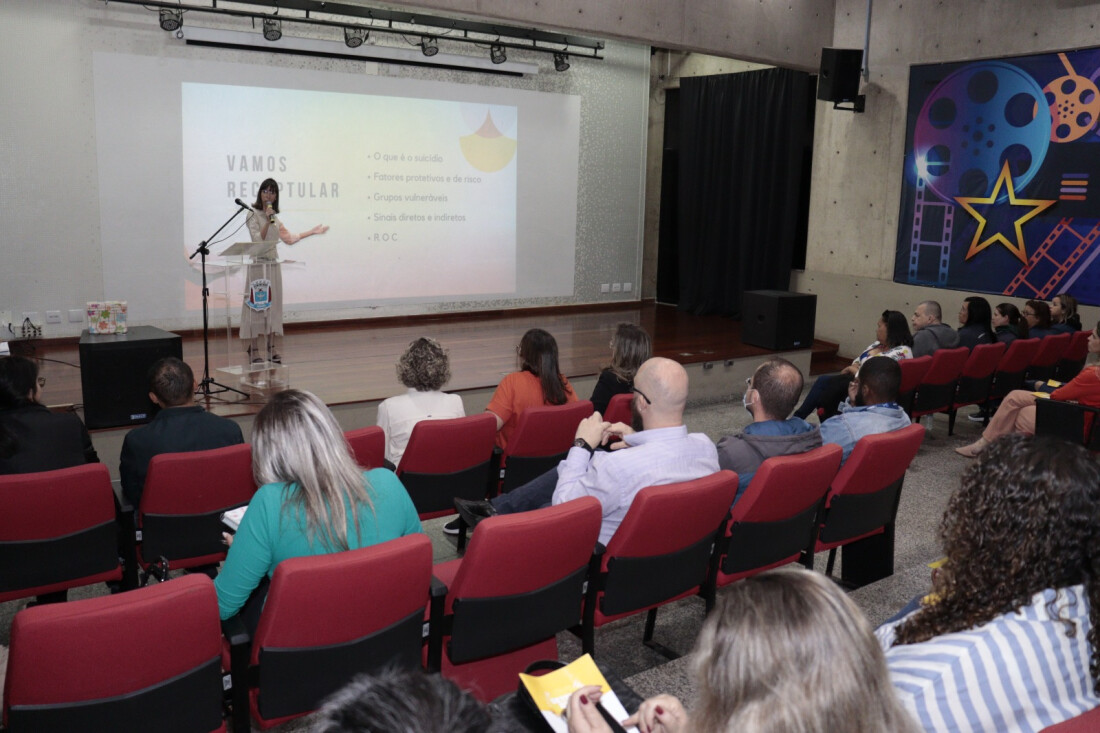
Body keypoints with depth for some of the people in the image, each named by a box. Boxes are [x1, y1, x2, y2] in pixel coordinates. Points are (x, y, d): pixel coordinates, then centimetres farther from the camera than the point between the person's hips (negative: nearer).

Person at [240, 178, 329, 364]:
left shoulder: (274, 216, 14)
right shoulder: (253, 214, -5)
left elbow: (289, 238, 21)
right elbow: (258, 239, -14)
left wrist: (312, 232, 23)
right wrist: (267, 221, -23)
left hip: (273, 265, 6)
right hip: (259, 264, -6)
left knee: (273, 305, 6)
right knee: (257, 306, -5)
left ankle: (272, 348, 10)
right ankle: (254, 350, -2)